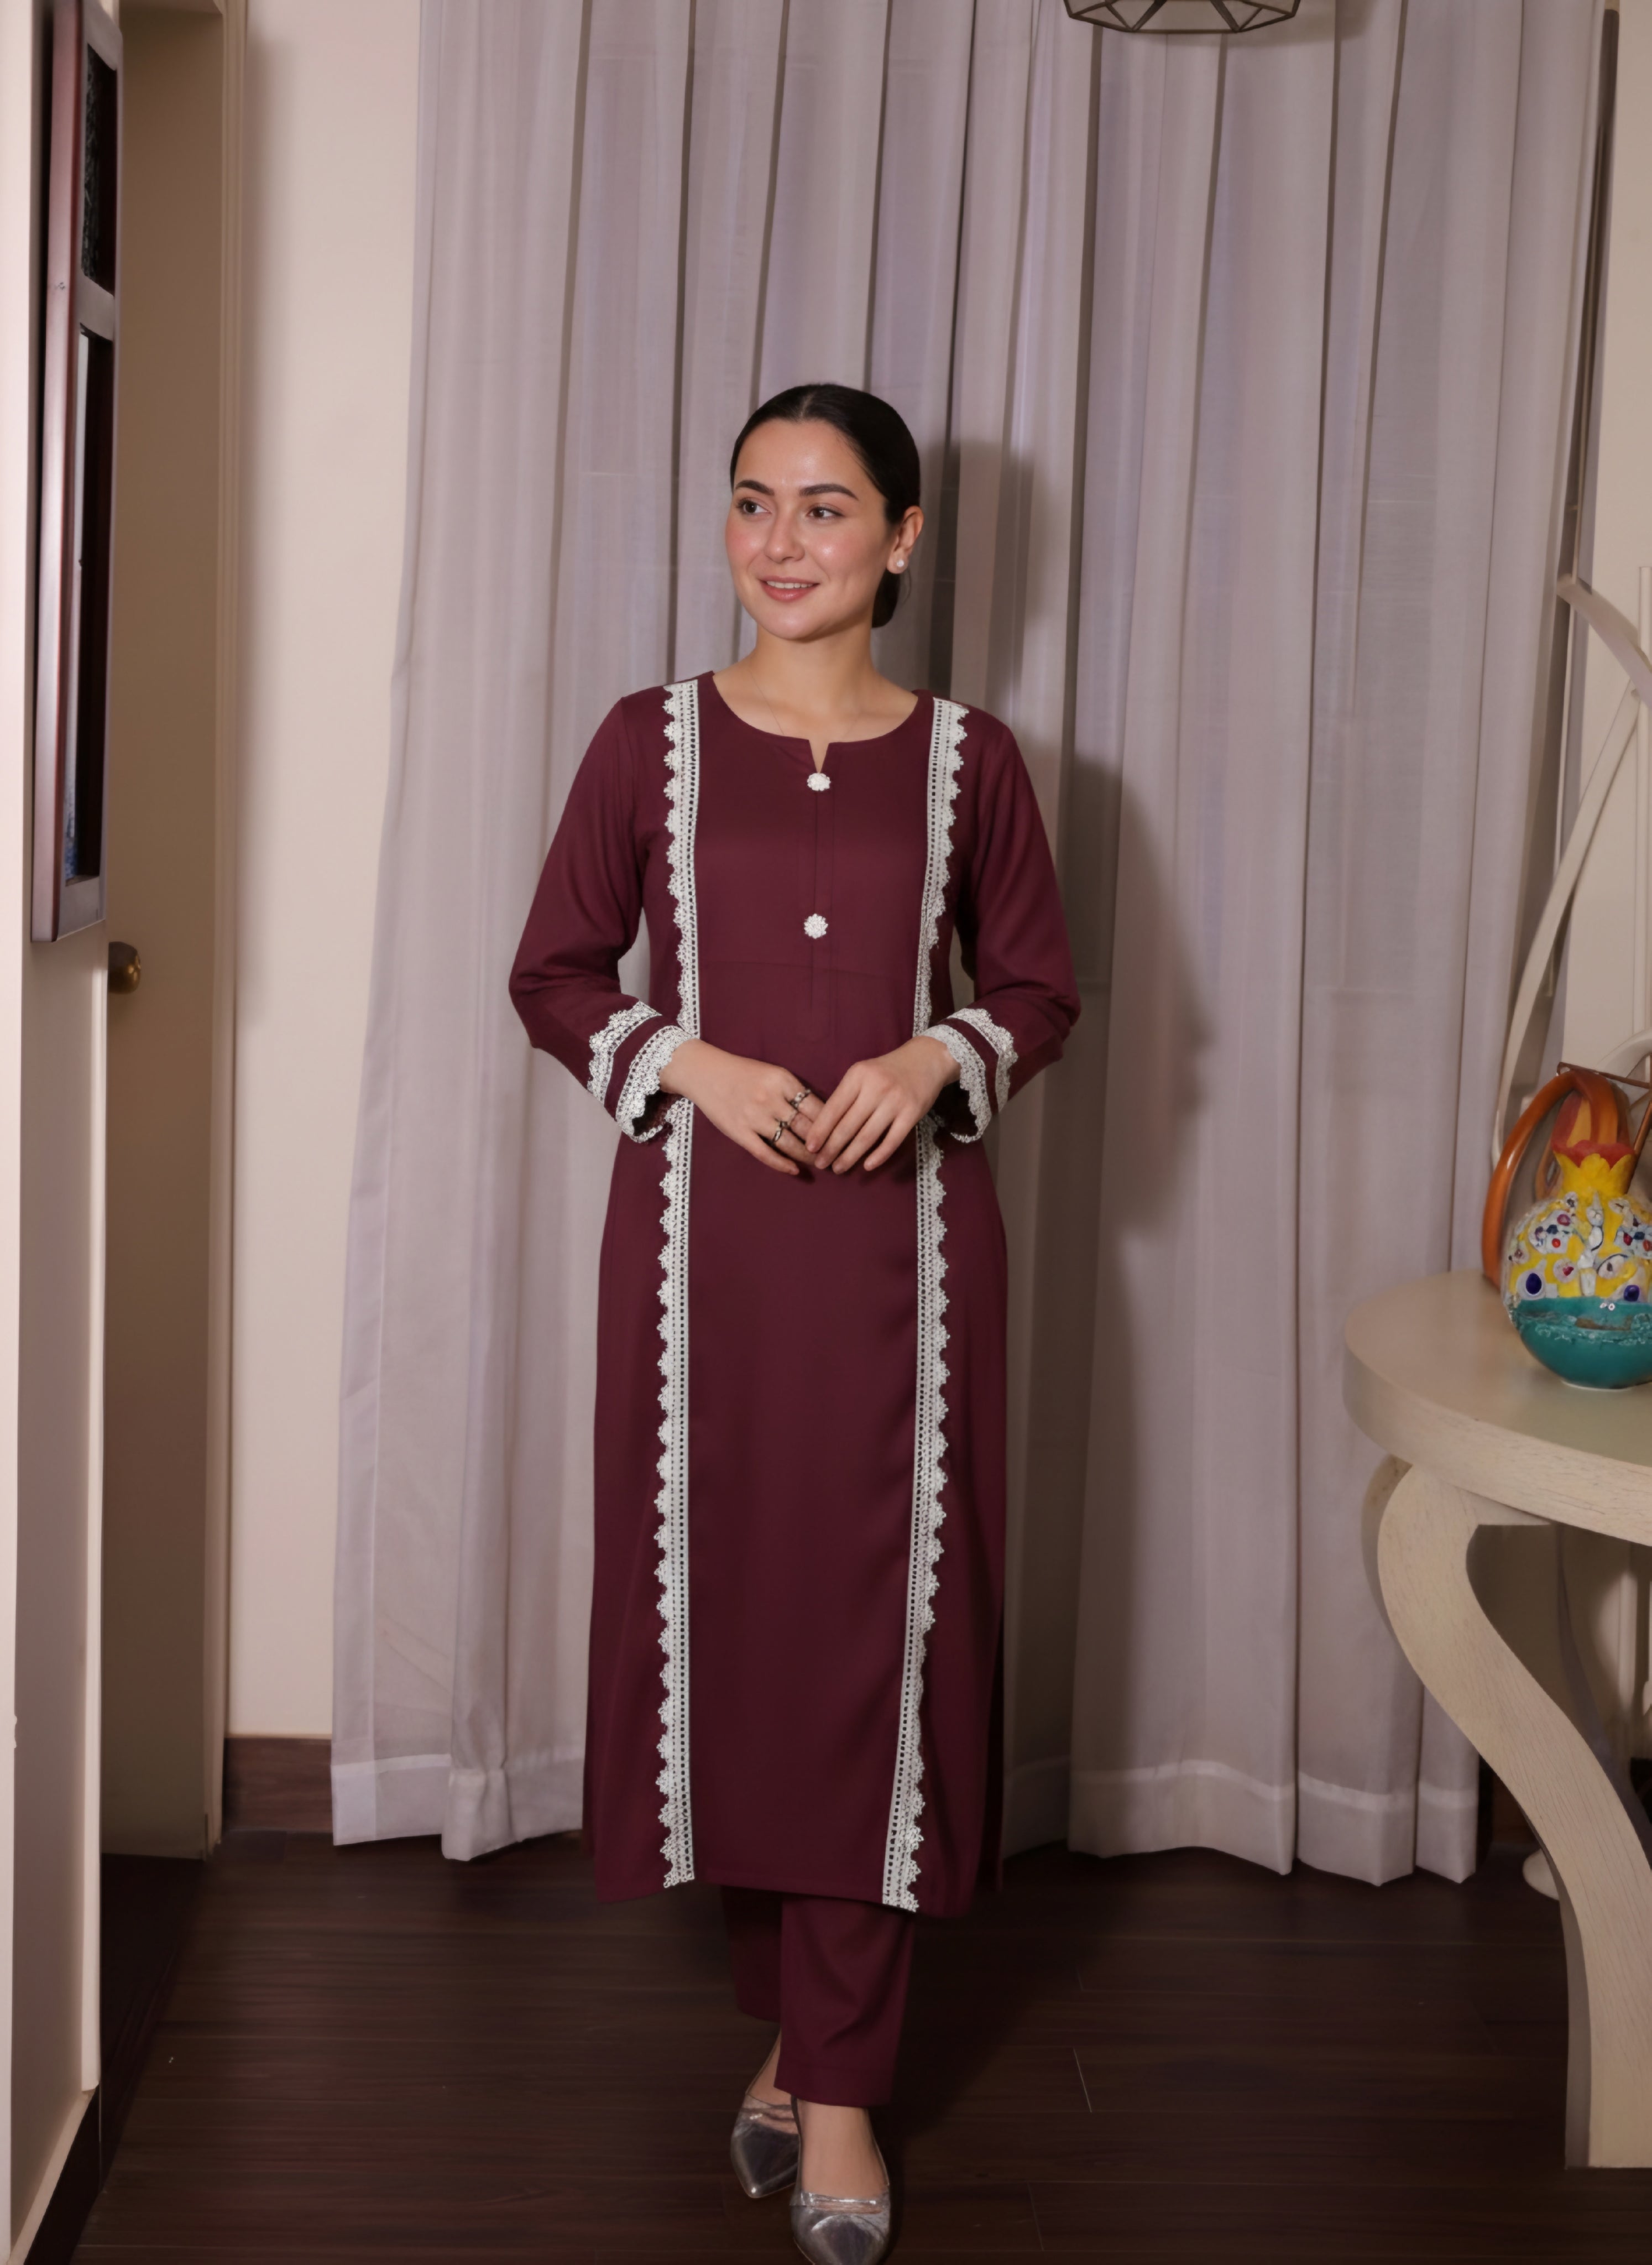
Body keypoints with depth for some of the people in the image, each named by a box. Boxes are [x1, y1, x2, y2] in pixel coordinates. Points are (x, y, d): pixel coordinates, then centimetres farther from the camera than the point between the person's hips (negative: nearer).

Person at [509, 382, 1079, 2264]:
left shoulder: (965, 759, 3)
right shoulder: (650, 742, 2)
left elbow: (1041, 986, 10)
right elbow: (553, 973, 6)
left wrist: (937, 1058, -10)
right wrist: (689, 1063, -11)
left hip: (900, 1236, 0)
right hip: (700, 1233, 1)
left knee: (874, 1618, 0)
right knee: (717, 1597, 6)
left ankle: (834, 2081, 12)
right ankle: (797, 2020, 26)